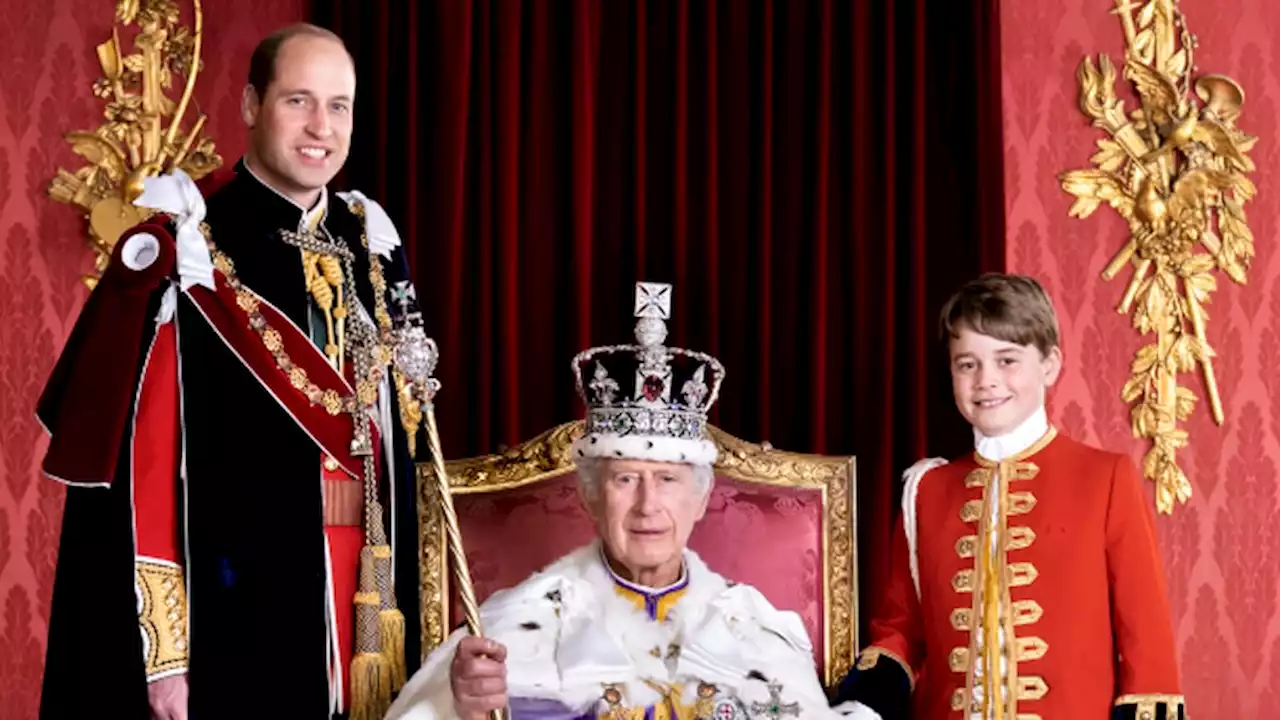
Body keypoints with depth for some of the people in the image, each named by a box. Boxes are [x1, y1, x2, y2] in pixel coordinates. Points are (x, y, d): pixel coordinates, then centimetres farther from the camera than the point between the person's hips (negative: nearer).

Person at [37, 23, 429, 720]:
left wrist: (405, 623, 12)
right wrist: (160, 651, -17)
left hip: (364, 604, 6)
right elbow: (138, 458, -13)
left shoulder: (370, 246, 10)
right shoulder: (185, 251, -9)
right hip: (233, 613, -5)